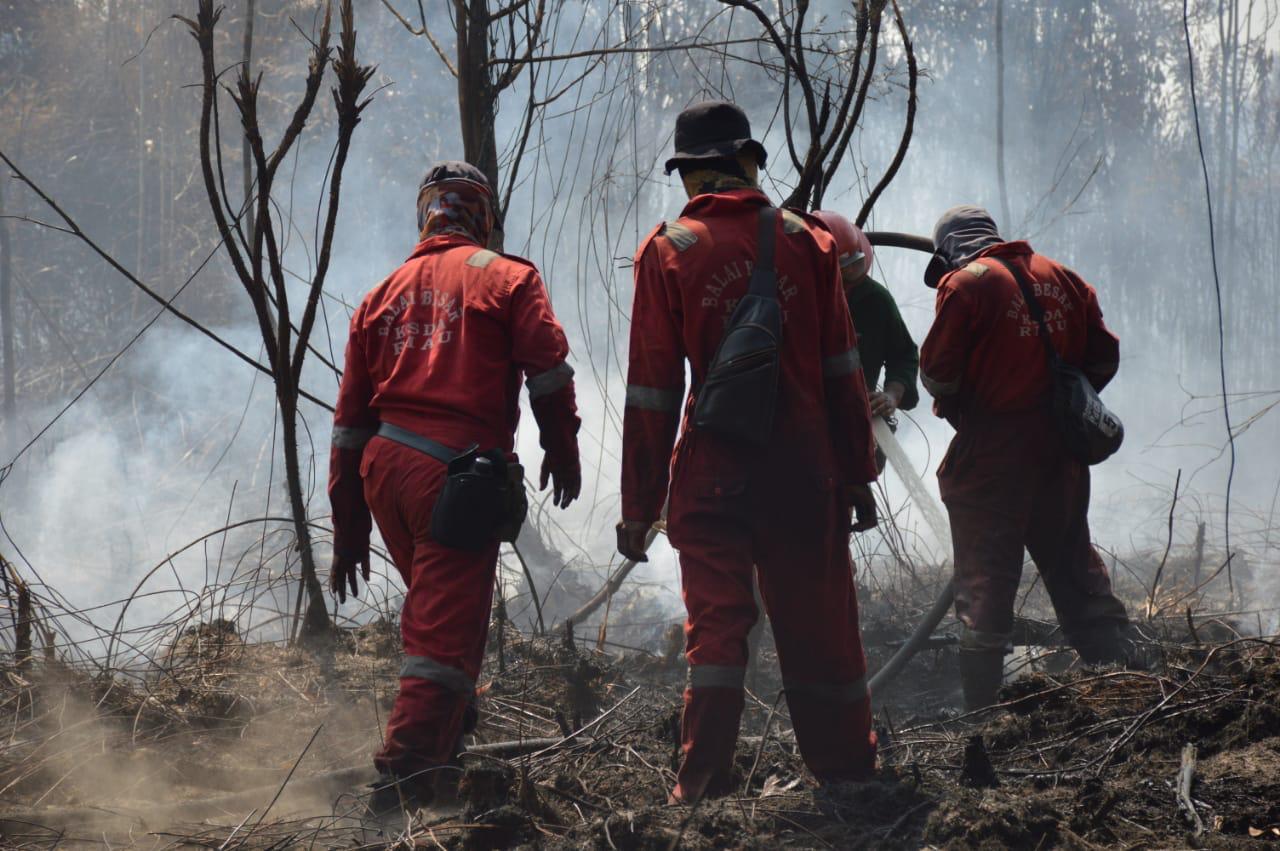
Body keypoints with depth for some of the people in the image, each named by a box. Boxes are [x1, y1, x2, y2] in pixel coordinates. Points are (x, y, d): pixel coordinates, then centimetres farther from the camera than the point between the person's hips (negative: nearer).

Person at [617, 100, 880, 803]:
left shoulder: (667, 251, -2)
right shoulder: (807, 241, 4)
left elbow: (653, 393, -3)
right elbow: (842, 372, 4)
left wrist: (639, 507, 1)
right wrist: (857, 477, 10)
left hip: (712, 472, -2)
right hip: (804, 469, 2)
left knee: (714, 621, 0)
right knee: (819, 623, 11)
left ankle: (703, 786, -5)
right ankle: (846, 767, 22)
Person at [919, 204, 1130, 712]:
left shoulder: (965, 283, -7)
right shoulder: (1062, 279, 11)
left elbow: (937, 370, -10)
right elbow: (1104, 356, 12)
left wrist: (951, 402, 11)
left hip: (990, 448, -5)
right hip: (1058, 449, 5)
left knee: (984, 579, -2)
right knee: (1074, 565, 14)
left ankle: (980, 705, -2)